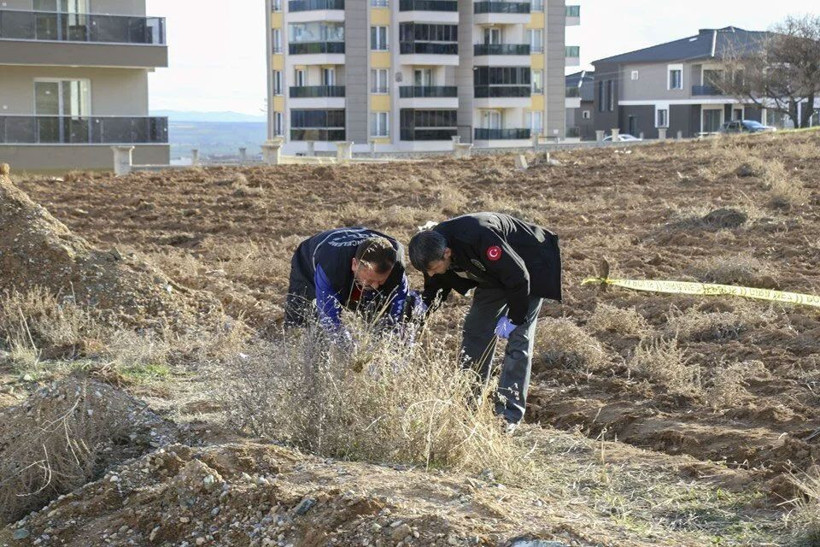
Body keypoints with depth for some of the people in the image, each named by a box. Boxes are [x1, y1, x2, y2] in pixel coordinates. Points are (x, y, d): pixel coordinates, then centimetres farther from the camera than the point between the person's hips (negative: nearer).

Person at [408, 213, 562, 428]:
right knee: (475, 330, 2)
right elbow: (435, 287, 1)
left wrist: (513, 318, -24)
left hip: (530, 268, -8)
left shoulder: (479, 239, -41)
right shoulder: (433, 248, -18)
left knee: (518, 337, -14)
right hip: (495, 275, 8)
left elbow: (518, 277, -33)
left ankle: (508, 415, -14)